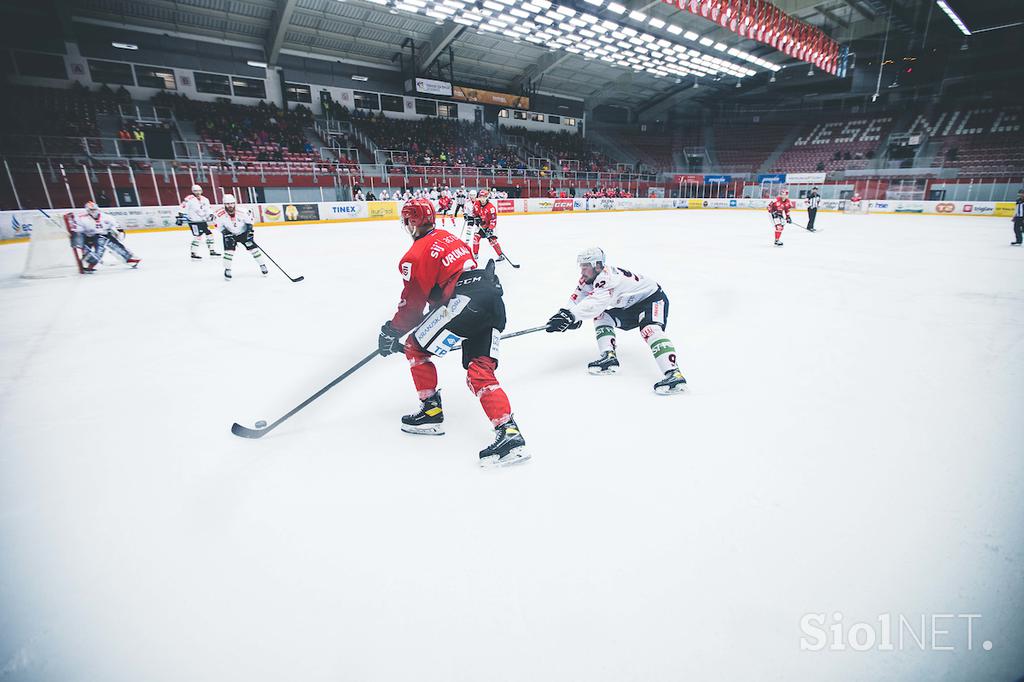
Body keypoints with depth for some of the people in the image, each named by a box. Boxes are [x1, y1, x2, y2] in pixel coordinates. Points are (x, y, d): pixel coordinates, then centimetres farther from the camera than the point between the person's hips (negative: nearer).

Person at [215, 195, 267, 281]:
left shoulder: (242, 212, -24)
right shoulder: (221, 216, -22)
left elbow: (249, 221, -7)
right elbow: (220, 227, -8)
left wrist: (250, 231, -14)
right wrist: (226, 234, -19)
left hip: (243, 233, 0)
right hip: (230, 235, 0)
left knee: (253, 248, -4)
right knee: (229, 251, -13)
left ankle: (262, 265, 12)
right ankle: (227, 270, 1)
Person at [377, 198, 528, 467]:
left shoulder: (416, 254, 2)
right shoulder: (449, 237, 25)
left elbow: (413, 303, 3)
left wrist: (392, 332, 17)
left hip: (466, 301, -8)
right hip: (494, 298, 8)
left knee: (416, 348, 11)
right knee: (480, 370, 6)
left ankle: (431, 413, 19)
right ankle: (509, 432, -8)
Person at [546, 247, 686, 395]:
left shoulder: (609, 278, -34)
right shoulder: (589, 277, -5)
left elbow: (595, 302, -47)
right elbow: (577, 298, -7)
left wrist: (570, 315, -56)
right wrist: (565, 314, -27)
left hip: (653, 298, -10)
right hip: (631, 306, 10)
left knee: (649, 329, -34)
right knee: (601, 316, 2)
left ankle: (674, 375, -43)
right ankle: (609, 357, -7)